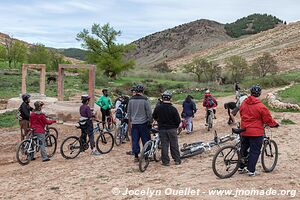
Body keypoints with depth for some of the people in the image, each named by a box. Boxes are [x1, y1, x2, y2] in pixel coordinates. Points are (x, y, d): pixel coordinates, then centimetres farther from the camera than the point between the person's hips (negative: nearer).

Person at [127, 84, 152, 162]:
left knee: (135, 140, 9)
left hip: (134, 123, 4)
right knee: (145, 140, 7)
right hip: (143, 123, -4)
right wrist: (150, 121, 4)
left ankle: (136, 156, 14)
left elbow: (129, 112, 10)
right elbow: (149, 112, -8)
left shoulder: (131, 100, 2)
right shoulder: (145, 100, -12)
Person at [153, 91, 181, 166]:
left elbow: (154, 117, 9)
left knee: (164, 145, 8)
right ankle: (177, 160, 16)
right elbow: (178, 120, -8)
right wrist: (175, 126, 11)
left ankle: (166, 161, 11)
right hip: (172, 129, -1)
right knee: (174, 145, 9)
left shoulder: (158, 108, -6)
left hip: (162, 129, 1)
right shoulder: (173, 109, -13)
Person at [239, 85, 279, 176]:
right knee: (254, 151, 5)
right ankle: (251, 170, 8)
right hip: (256, 132, -5)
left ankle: (241, 167, 29)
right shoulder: (260, 106, -16)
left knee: (244, 149, 19)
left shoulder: (244, 103, 1)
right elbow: (268, 119, -9)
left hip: (244, 131, 6)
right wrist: (275, 124, 10)